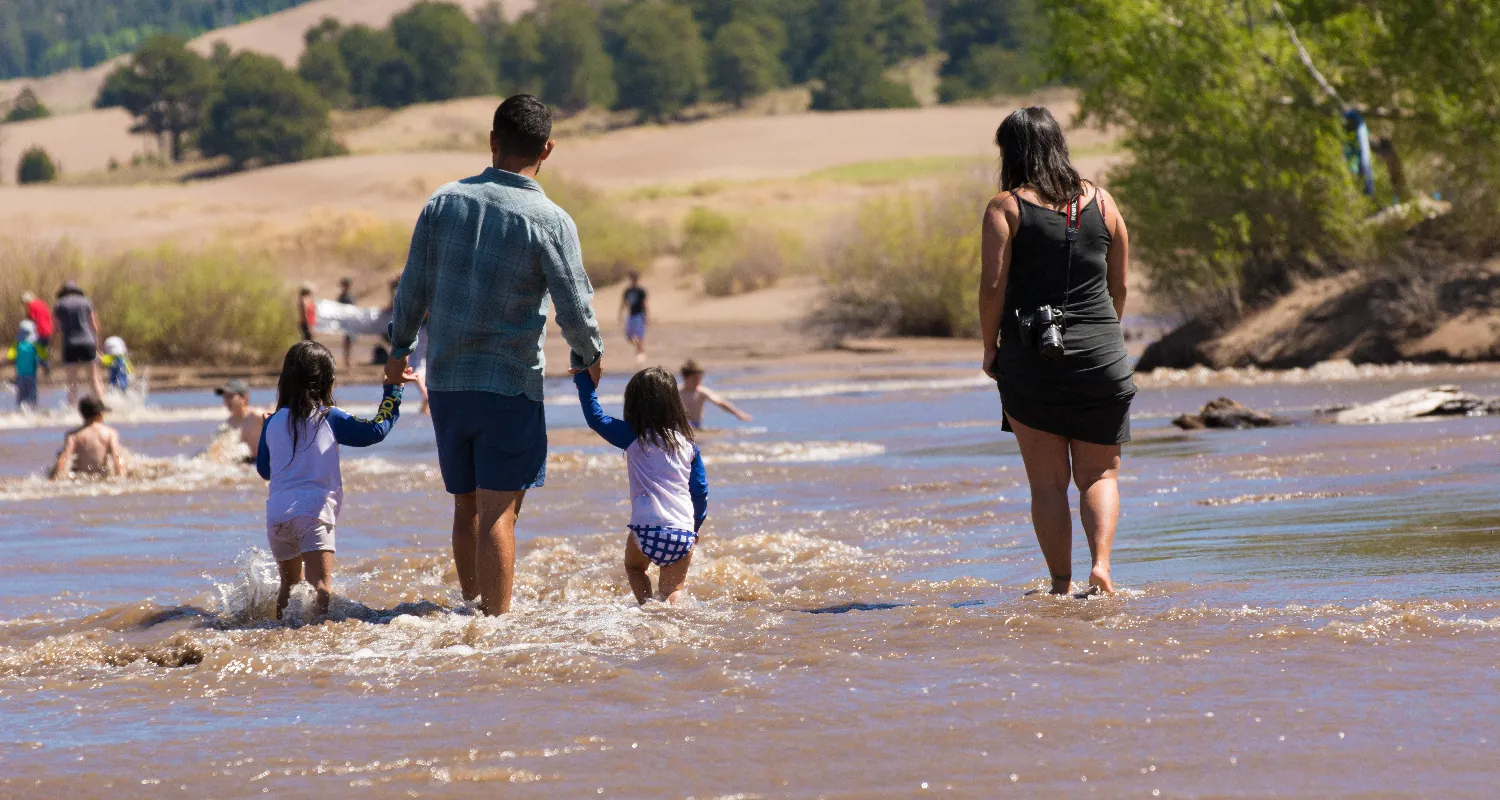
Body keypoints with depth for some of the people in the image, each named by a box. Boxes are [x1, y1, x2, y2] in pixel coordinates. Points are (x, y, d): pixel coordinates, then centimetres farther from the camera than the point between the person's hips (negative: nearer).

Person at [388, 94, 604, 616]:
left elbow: (413, 287, 7)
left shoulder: (445, 201, 1)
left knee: (467, 505, 17)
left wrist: (400, 347, 24)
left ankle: (471, 609, 26)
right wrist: (589, 357, 11)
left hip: (445, 380, 5)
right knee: (498, 514, -4)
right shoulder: (549, 221, -11)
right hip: (510, 383, -4)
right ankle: (496, 623, -7)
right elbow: (574, 307, -9)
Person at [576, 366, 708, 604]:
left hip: (647, 530, -2)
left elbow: (595, 417, 8)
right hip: (683, 532, 2)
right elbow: (700, 489, 15)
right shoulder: (687, 442, 10)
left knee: (634, 567, 27)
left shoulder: (633, 436, -1)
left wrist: (583, 380, 19)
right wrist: (696, 526, 28)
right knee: (673, 588, 12)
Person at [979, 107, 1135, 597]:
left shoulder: (1006, 208, -5)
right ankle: (1101, 563, -11)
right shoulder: (1101, 203, 5)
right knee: (1099, 474, 10)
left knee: (1048, 481, 7)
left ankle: (1061, 584, 6)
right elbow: (1120, 285, 10)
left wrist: (990, 348, 3)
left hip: (1030, 355, -2)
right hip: (1100, 355, 2)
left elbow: (993, 286, -10)